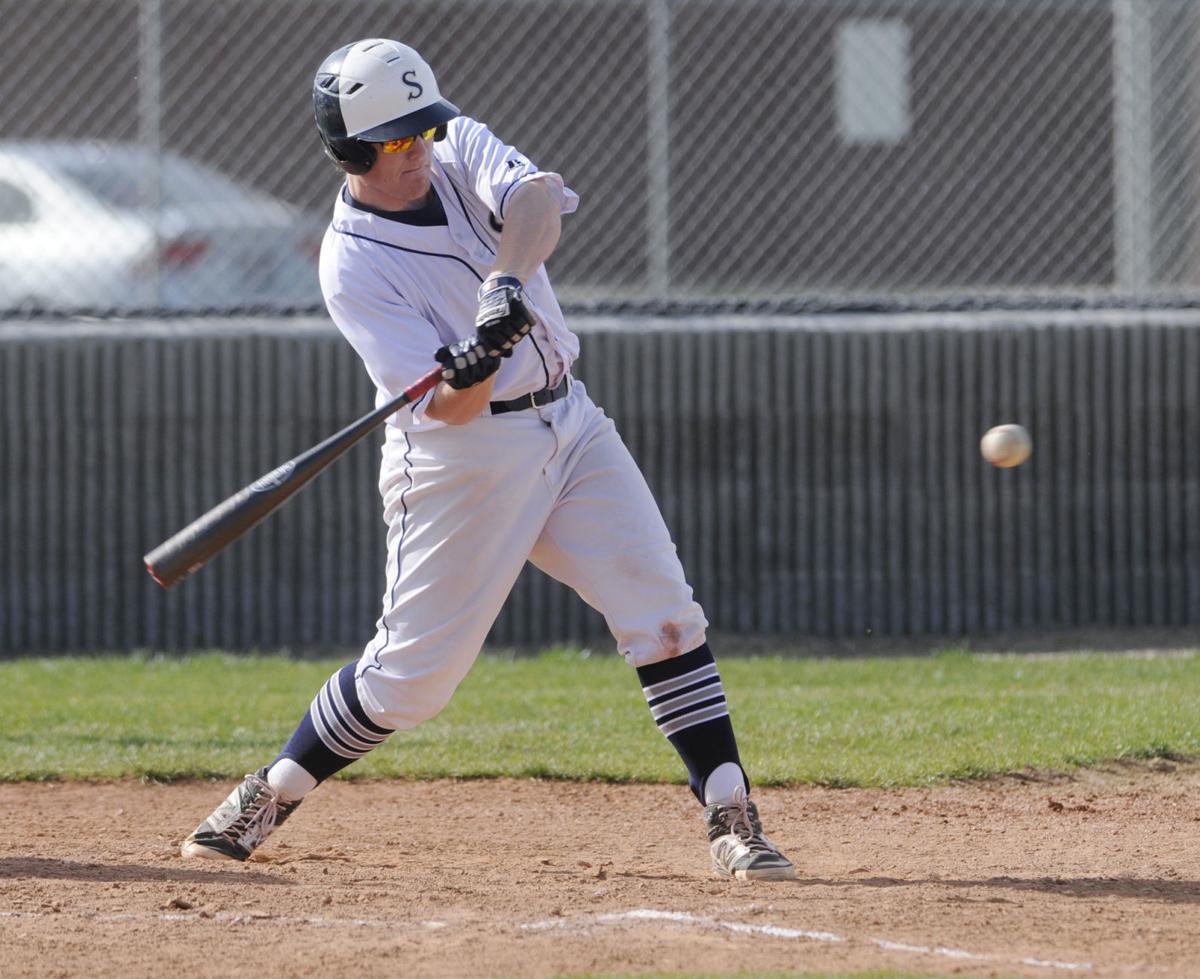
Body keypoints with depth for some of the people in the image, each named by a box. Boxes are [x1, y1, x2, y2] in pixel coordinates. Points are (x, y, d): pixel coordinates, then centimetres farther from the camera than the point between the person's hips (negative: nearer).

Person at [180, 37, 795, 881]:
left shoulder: (461, 149, 2)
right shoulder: (354, 265, -15)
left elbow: (540, 197, -18)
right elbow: (449, 406, -21)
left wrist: (529, 210, -41)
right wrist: (484, 351, -41)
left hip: (569, 426, 5)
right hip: (461, 462, -5)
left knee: (664, 612, -8)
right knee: (412, 671, -3)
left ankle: (732, 818, -8)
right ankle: (270, 796, 17)